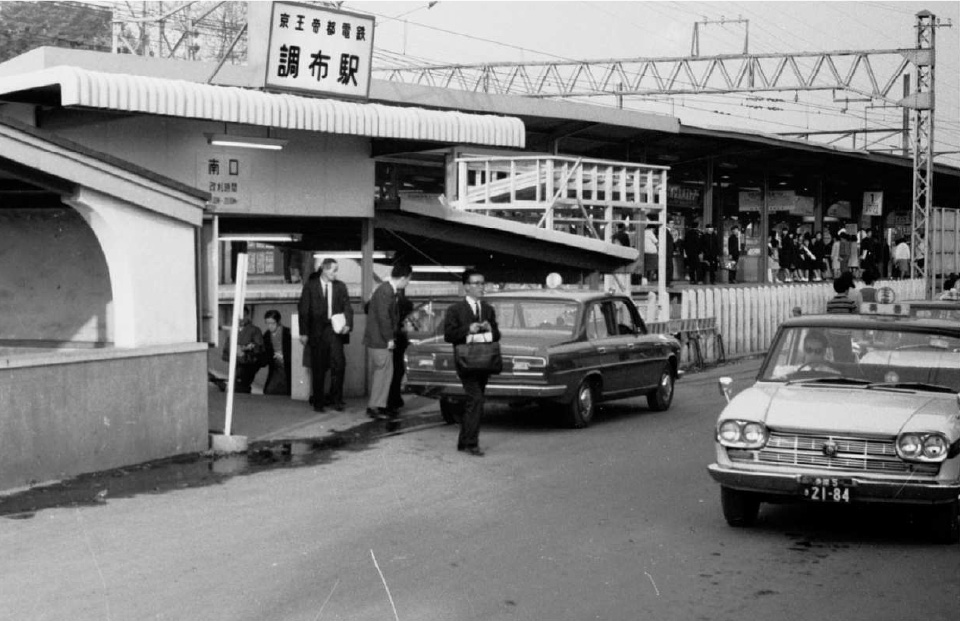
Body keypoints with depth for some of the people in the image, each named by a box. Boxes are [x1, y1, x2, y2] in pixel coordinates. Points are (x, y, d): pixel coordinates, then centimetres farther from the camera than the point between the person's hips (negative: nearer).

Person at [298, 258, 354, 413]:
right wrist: (304, 332, -3)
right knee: (318, 368, 4)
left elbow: (347, 307, 6)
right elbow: (303, 309, 1)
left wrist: (348, 324, -12)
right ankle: (318, 402, 14)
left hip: (335, 329, 1)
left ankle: (335, 398, 2)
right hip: (317, 331, -1)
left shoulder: (340, 287, 9)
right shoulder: (310, 286, 2)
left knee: (339, 363, -10)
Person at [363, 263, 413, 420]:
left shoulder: (389, 290, 12)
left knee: (381, 372, 14)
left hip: (381, 339, 10)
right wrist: (389, 339, -18)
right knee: (384, 371, -6)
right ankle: (374, 407, -1)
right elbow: (384, 317, -22)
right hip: (380, 340, -10)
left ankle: (379, 405, 21)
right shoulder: (385, 291, -19)